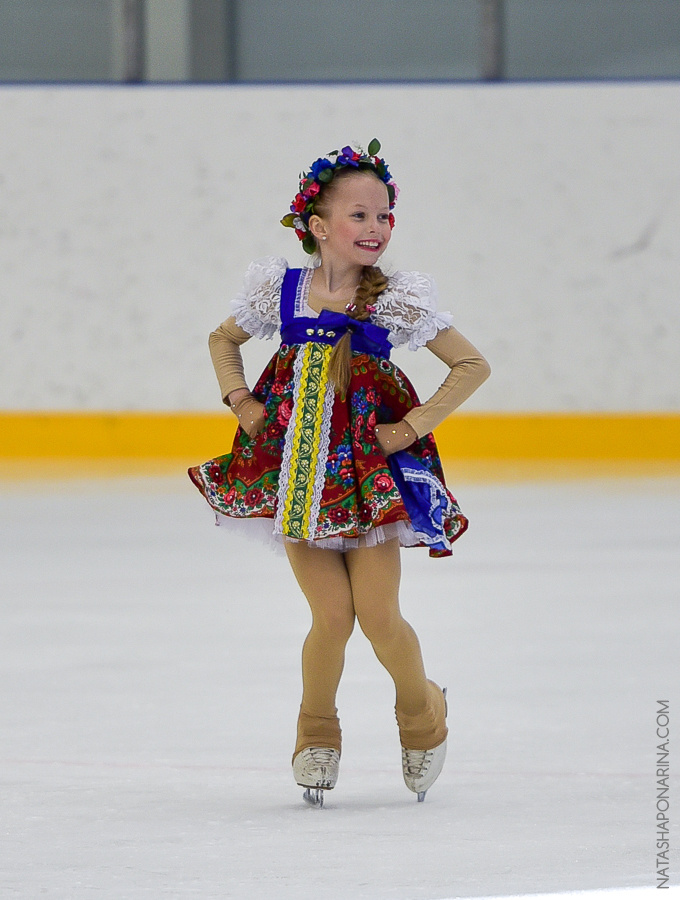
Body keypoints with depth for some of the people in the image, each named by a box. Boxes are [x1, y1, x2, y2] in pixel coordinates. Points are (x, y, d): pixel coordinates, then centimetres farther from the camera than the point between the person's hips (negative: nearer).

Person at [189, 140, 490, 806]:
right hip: (296, 469, 1)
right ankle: (316, 733, 18)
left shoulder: (397, 300, -5)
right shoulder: (280, 290, 1)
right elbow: (223, 340, 21)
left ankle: (422, 713, 22)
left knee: (379, 616, -6)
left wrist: (415, 425, -6)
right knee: (331, 617, -5)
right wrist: (242, 403, 6)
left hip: (369, 472, -1)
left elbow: (473, 365, 2)